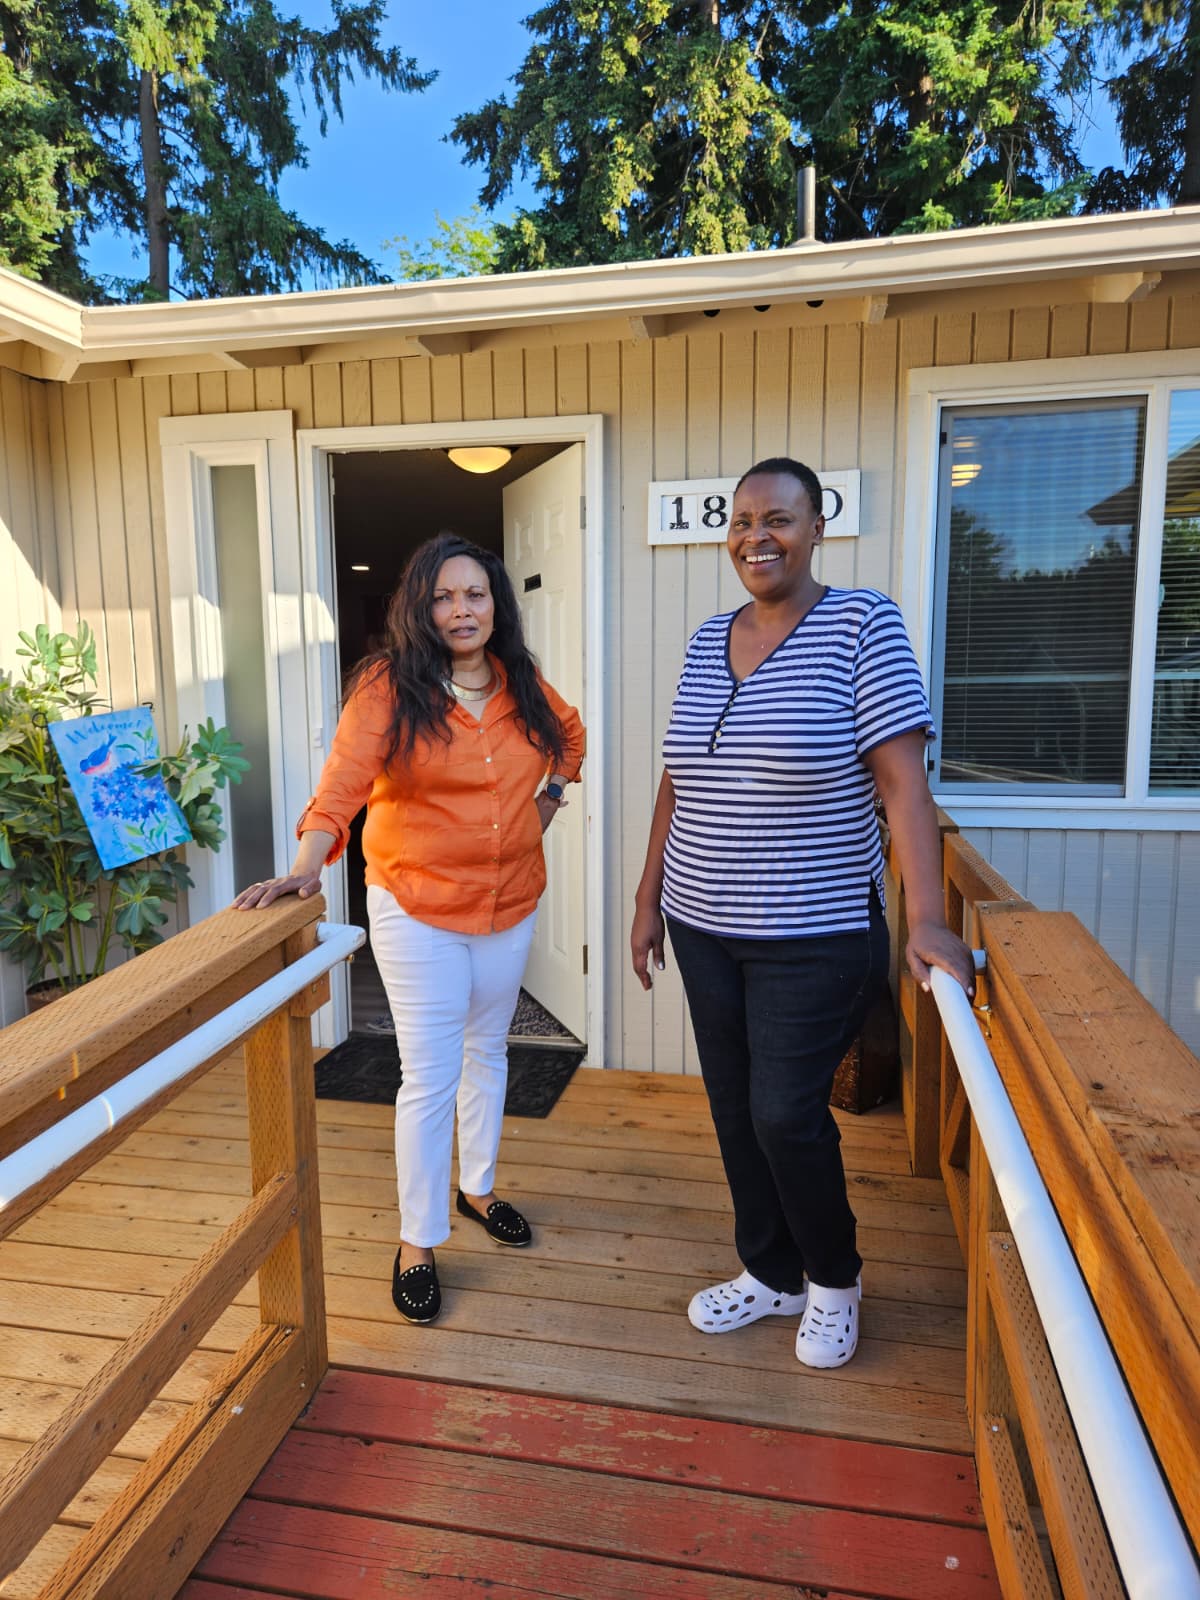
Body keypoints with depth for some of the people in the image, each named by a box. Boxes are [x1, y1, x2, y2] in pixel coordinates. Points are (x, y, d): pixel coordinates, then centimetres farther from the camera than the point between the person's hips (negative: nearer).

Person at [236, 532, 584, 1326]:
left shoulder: (525, 686, 1)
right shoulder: (388, 686, -14)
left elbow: (569, 734, 22)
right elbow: (343, 781, -24)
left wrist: (549, 796, 10)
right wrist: (309, 863, -39)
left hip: (511, 905, 5)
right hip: (417, 910, -5)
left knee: (487, 1052, 21)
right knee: (430, 1078, 1)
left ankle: (478, 1186, 44)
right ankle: (418, 1242, 20)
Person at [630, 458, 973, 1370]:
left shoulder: (862, 624, -10)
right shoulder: (707, 642, 7)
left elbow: (902, 781, -17)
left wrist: (927, 920, -25)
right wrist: (650, 898, 12)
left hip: (815, 936, -5)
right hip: (704, 928, 6)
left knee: (787, 1116, 0)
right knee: (734, 1109, 14)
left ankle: (835, 1281, 30)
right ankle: (771, 1275, 36)